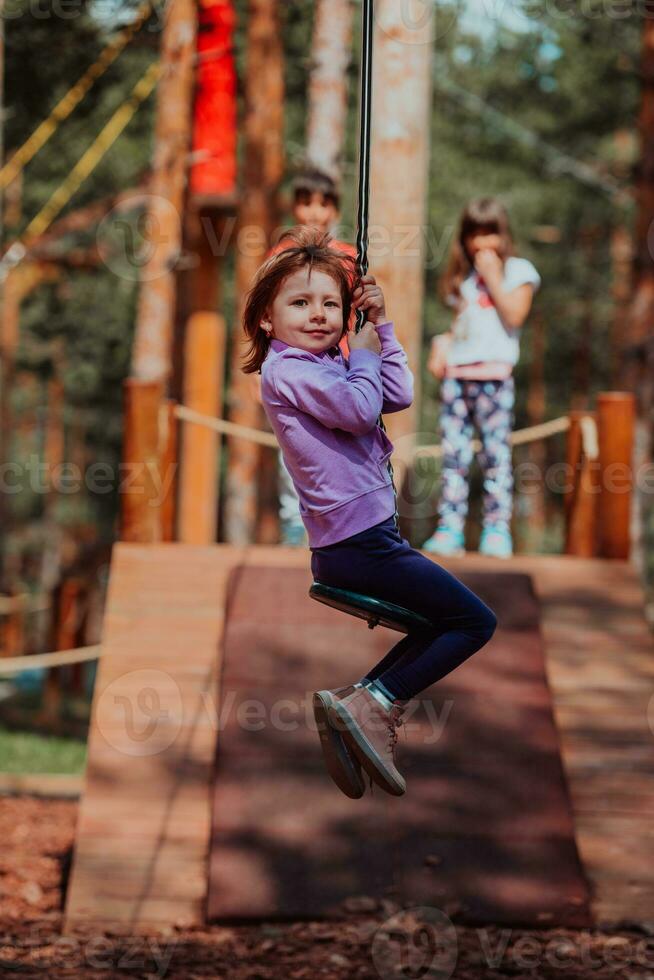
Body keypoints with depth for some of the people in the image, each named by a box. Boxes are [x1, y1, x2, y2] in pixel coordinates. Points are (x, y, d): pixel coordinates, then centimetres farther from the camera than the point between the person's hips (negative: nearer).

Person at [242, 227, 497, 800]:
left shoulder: (326, 366, 18)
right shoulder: (285, 370, -13)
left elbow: (398, 395, 13)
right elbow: (360, 410, -23)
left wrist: (381, 326, 7)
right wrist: (364, 354, -5)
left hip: (355, 542, 10)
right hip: (359, 542, -10)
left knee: (444, 624, 19)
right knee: (475, 621, -5)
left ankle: (362, 702, 7)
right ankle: (370, 707, -10)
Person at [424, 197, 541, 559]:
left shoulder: (517, 271, 4)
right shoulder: (463, 277, 21)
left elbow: (513, 317, -9)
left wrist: (492, 277, -9)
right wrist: (443, 343, 5)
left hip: (494, 373, -5)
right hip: (456, 373, 5)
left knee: (496, 451, -8)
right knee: (453, 454, 1)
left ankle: (497, 529, -7)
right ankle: (449, 529, 1)